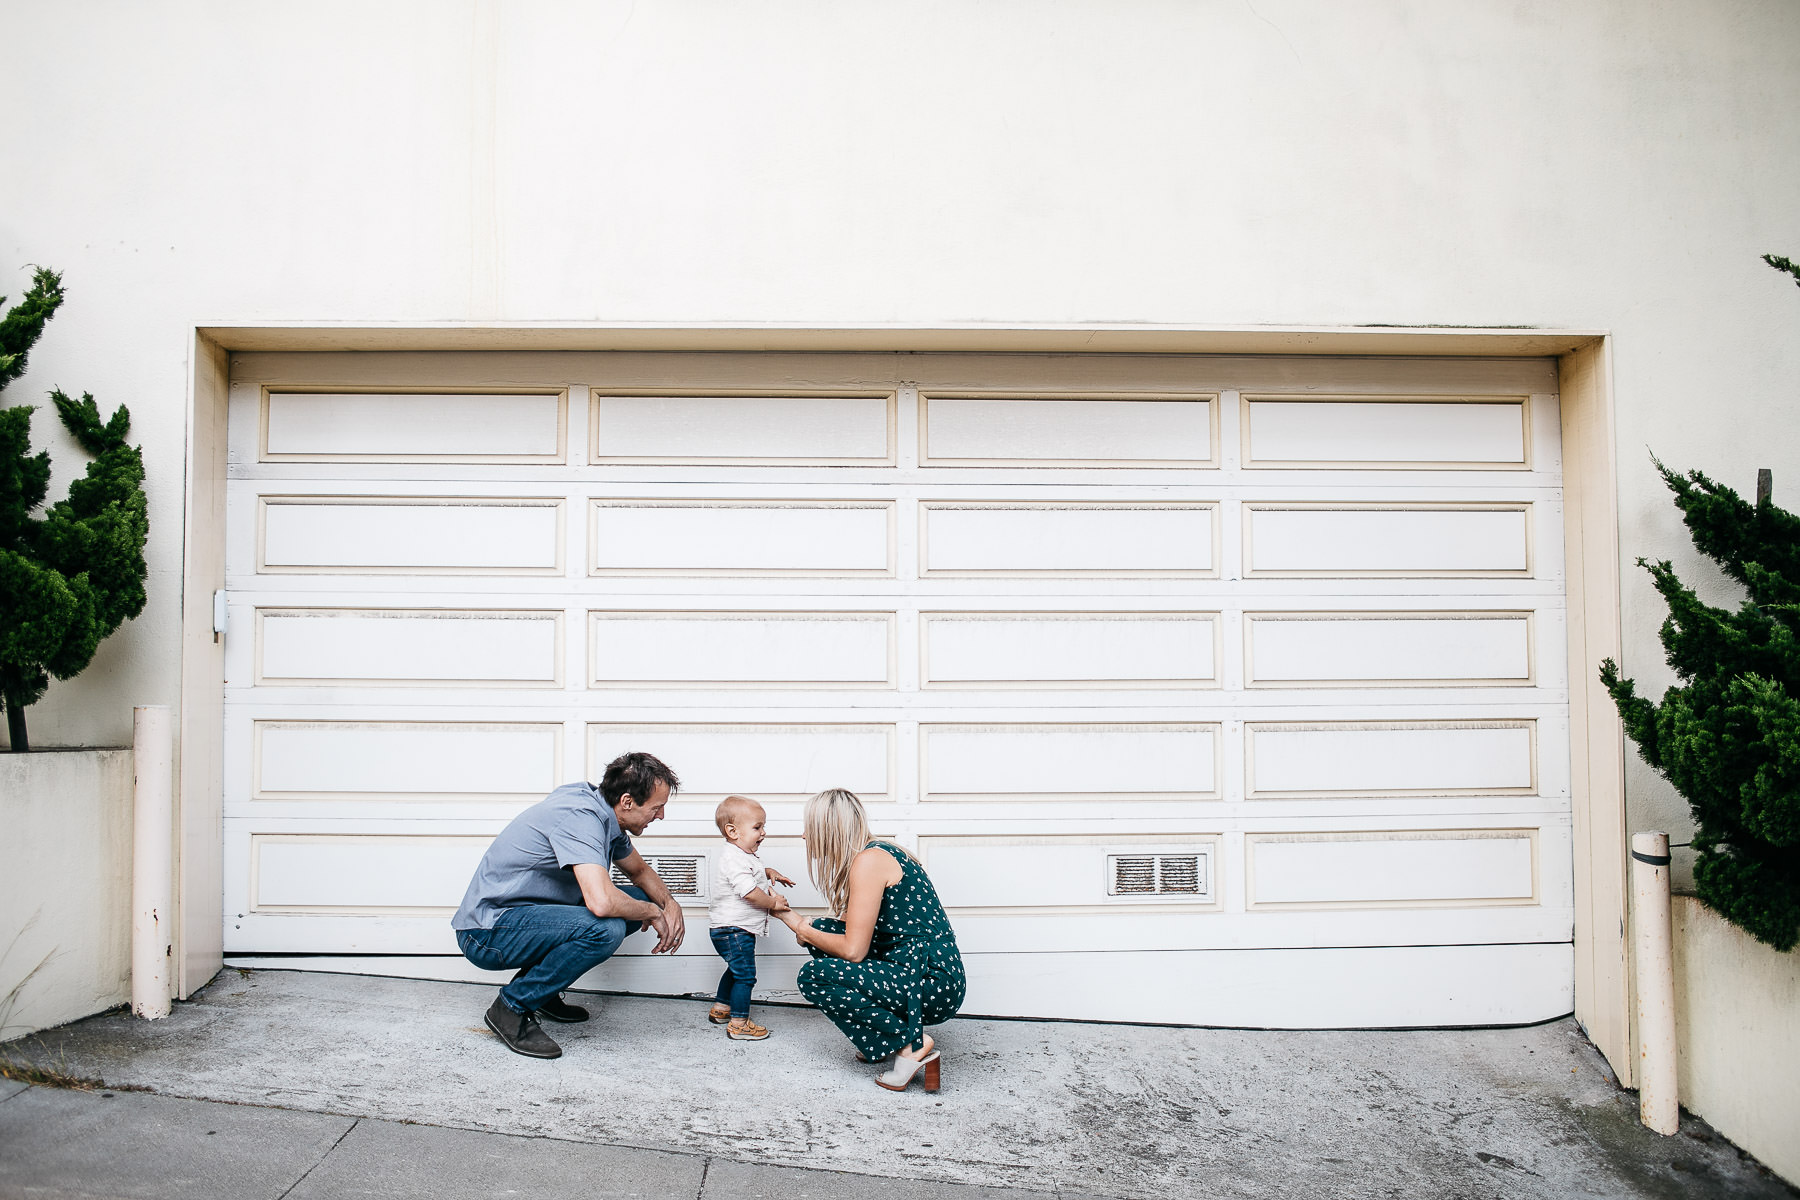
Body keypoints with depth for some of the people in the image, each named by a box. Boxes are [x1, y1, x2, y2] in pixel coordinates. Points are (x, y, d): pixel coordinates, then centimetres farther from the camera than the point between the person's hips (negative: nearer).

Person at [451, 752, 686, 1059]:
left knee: (635, 899, 6)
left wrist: (670, 903, 3)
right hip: (487, 931, -10)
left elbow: (639, 870, 23)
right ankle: (513, 1007, -9)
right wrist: (652, 912, -18)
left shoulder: (604, 815, 5)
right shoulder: (581, 817, -25)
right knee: (606, 928, -30)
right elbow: (601, 901, -38)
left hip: (528, 916, 10)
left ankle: (541, 990, 13)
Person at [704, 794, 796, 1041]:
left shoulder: (742, 855, 11)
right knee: (745, 976, -6)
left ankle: (720, 1008, 39)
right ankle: (738, 1024, -1)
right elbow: (749, 892, -29)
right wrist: (773, 903, -15)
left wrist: (768, 872, 15)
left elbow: (751, 872, 34)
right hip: (734, 930, -11)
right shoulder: (733, 859, -23)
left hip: (728, 930, 11)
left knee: (735, 969, 25)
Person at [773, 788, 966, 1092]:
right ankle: (880, 1037, 14)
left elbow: (853, 950, -16)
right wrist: (812, 932, 20)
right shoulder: (882, 852, 12)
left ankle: (912, 1044, -9)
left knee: (813, 976, -14)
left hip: (934, 987, -10)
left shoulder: (868, 861, -16)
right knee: (823, 930, 12)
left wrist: (801, 928, 0)